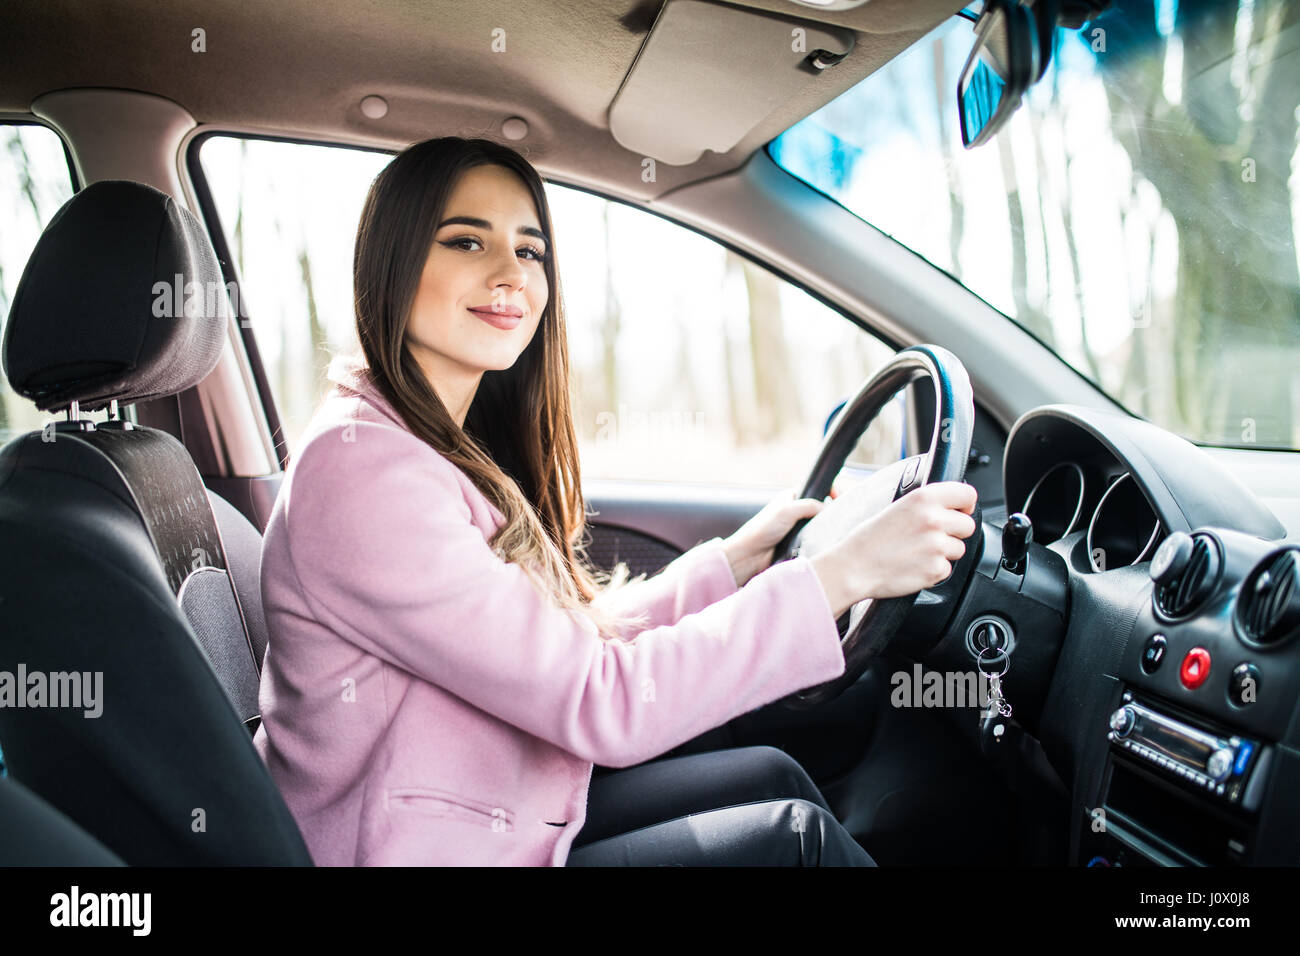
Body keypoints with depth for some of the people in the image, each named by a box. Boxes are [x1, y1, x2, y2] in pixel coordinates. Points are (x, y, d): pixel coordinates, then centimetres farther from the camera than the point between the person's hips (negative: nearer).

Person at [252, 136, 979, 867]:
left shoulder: (456, 450, 7)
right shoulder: (359, 465, -24)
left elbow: (575, 639, 9)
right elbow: (599, 703, -27)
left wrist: (739, 557, 9)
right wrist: (847, 572, -26)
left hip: (504, 817, 9)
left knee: (772, 776, 9)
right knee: (796, 835, -5)